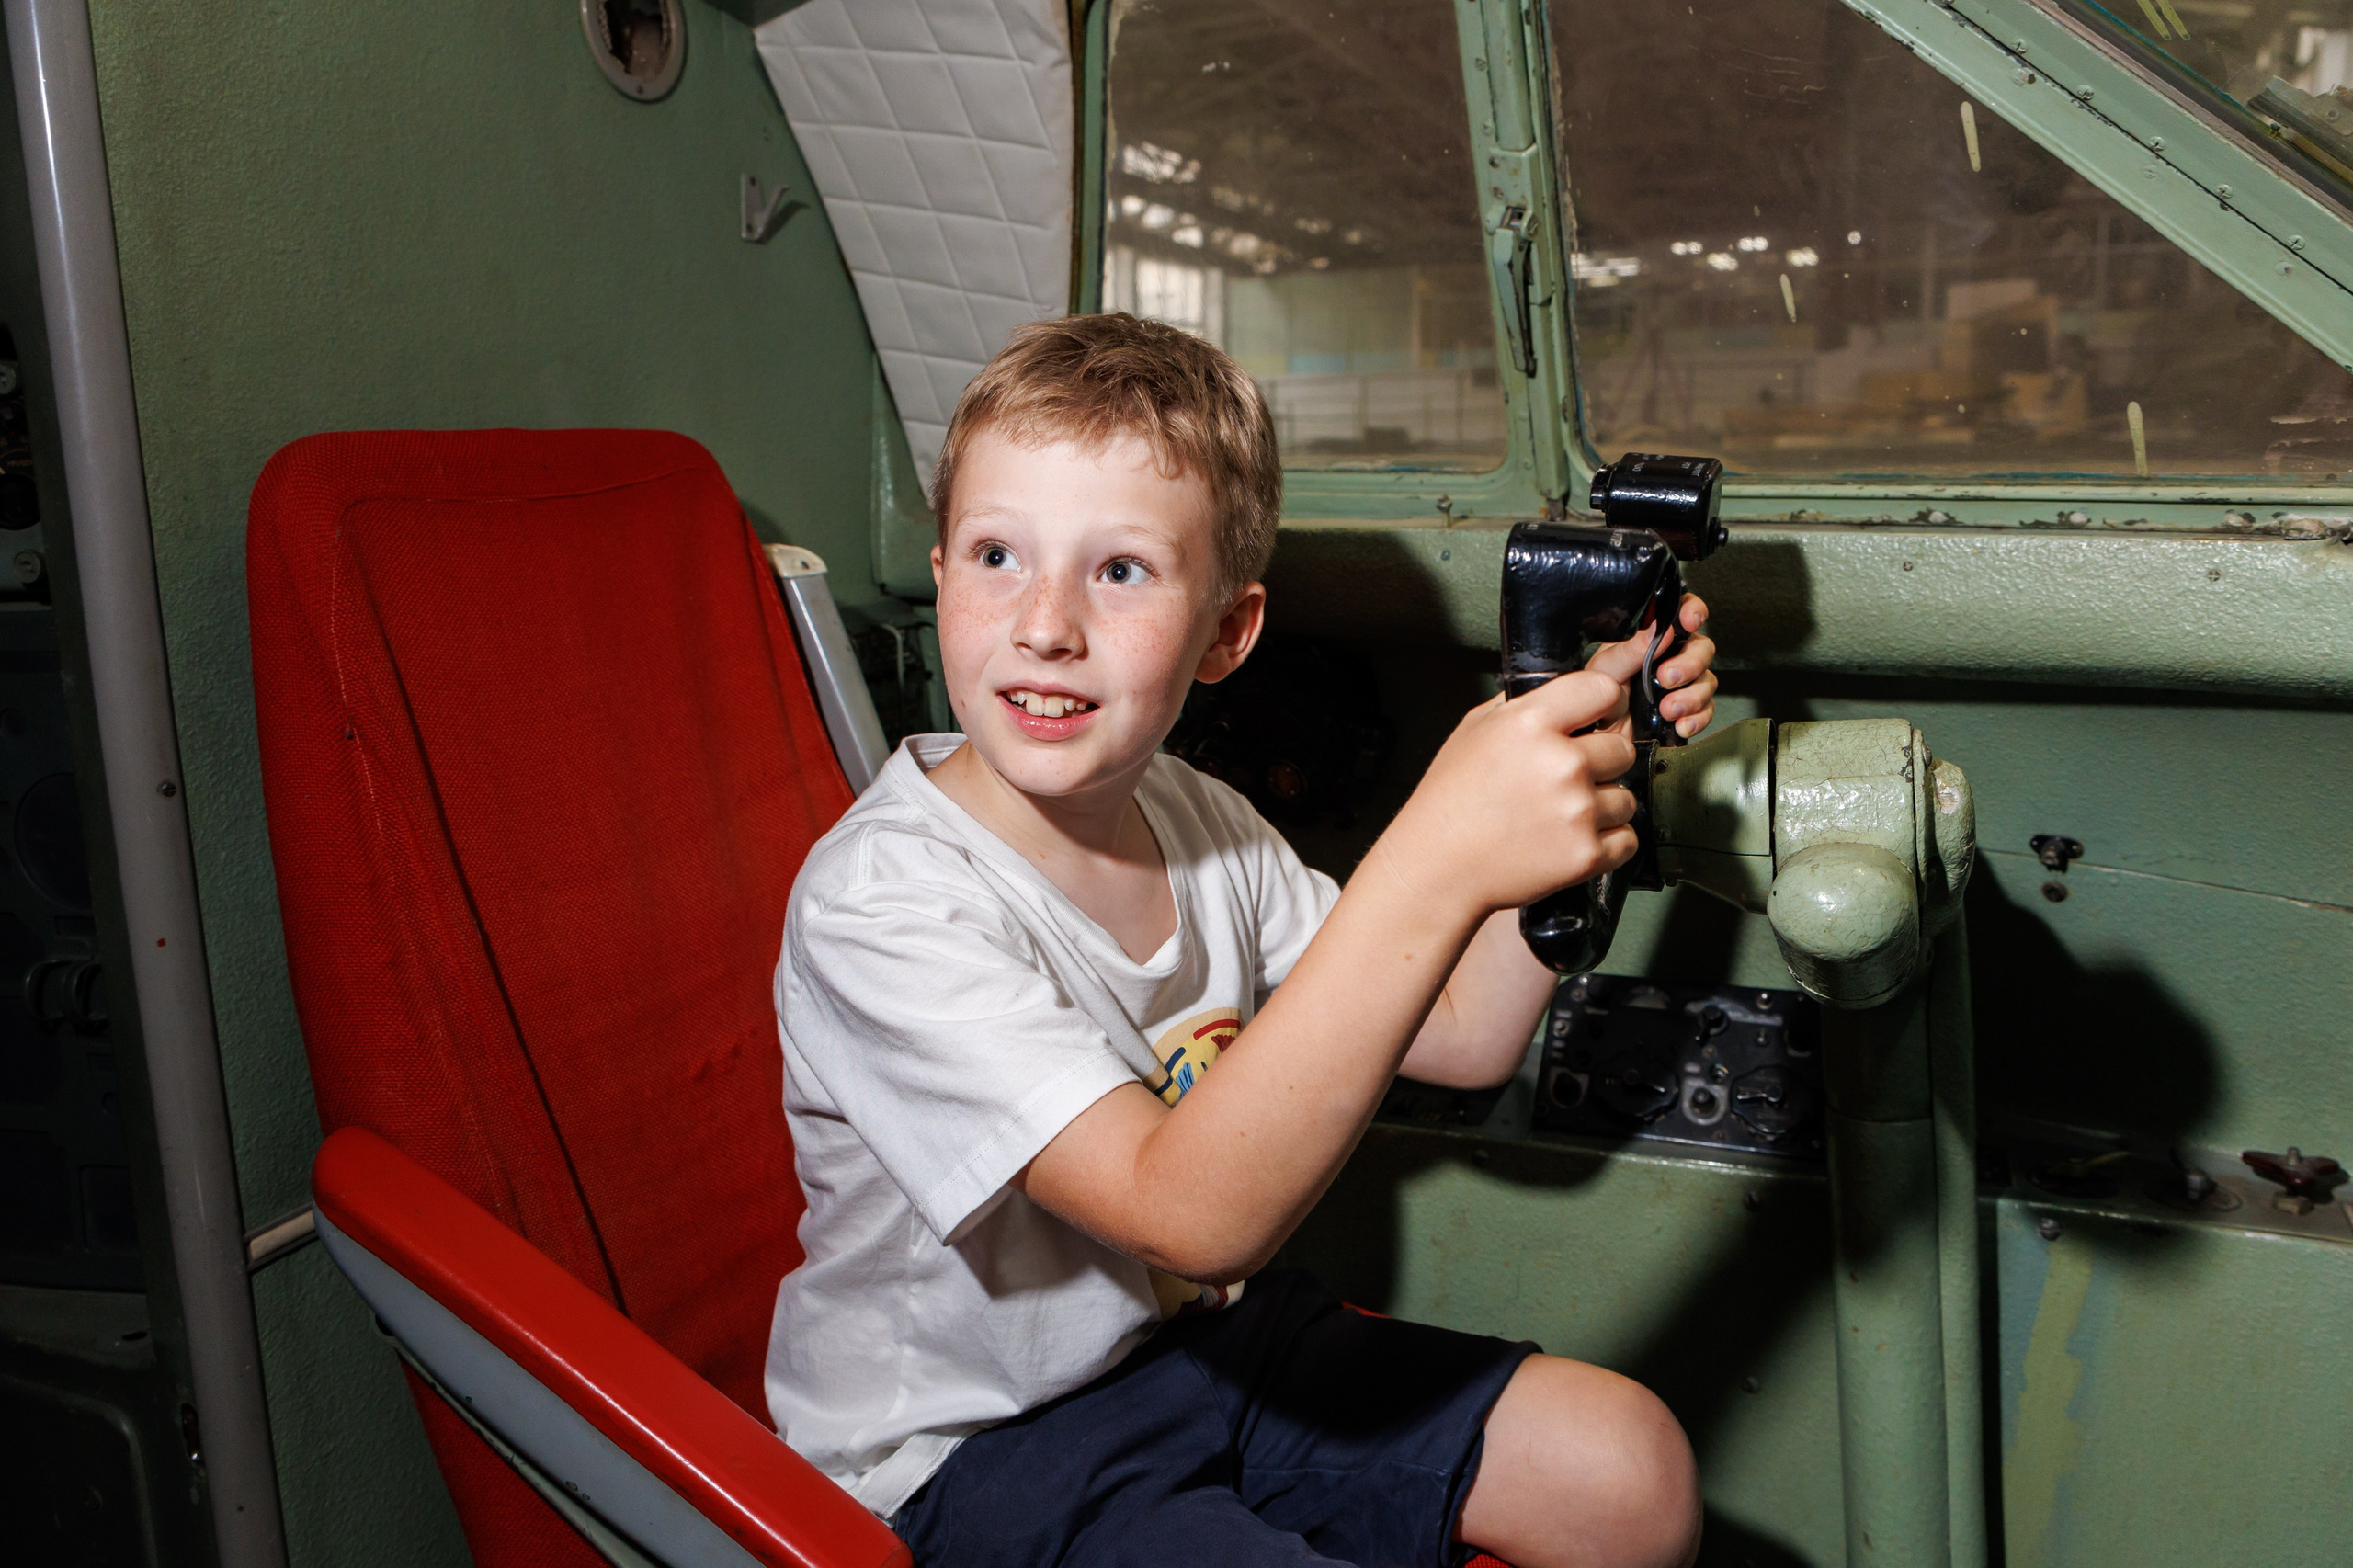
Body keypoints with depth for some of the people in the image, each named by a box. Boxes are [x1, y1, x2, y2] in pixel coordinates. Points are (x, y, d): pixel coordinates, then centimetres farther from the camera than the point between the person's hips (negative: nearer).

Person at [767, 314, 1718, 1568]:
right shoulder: (884, 904, -27)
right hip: (969, 1451, -6)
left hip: (1196, 1343, 7)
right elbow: (1194, 1211, -36)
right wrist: (1436, 863, -45)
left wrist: (1584, 748, -10)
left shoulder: (1202, 824, -3)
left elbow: (1463, 1038, 2)